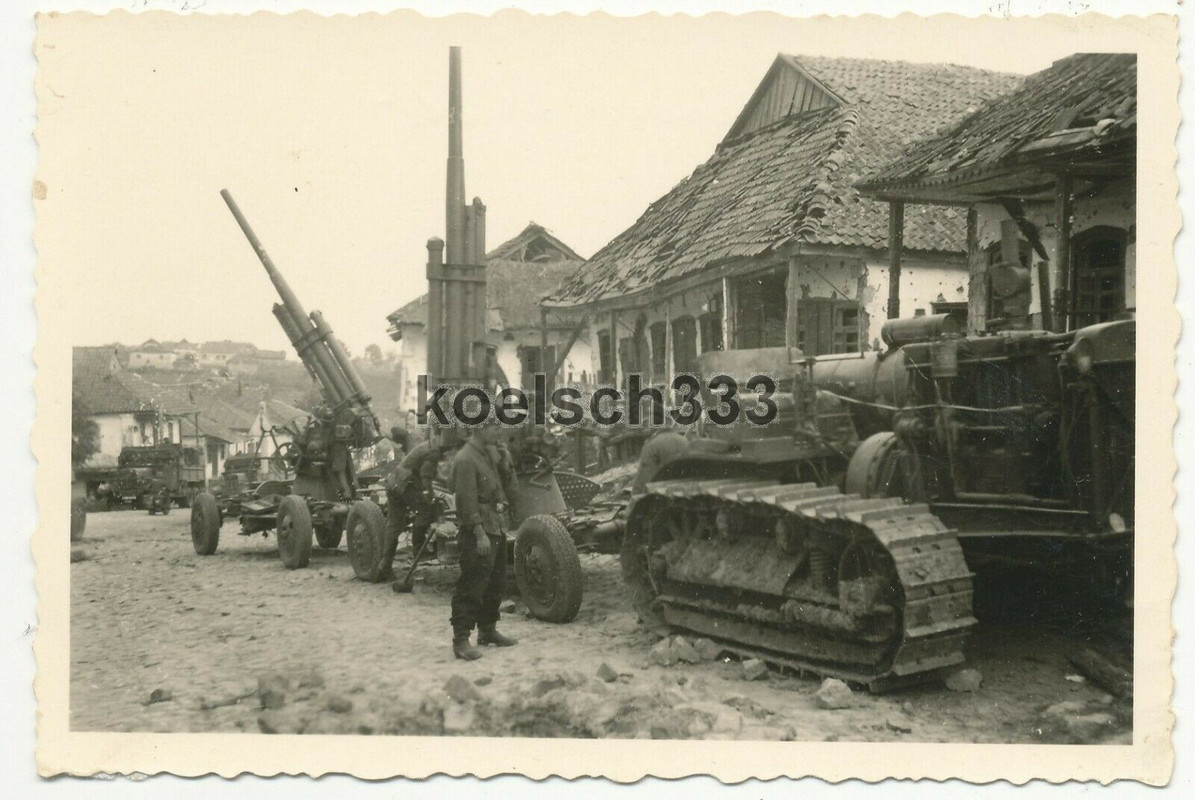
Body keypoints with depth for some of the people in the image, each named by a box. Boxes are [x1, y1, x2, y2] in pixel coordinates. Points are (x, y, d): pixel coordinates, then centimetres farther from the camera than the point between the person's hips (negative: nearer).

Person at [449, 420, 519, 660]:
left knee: (496, 584, 17)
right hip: (478, 533, -9)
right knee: (471, 587, -7)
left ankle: (488, 631, 30)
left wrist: (505, 465, -2)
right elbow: (468, 500, -20)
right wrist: (480, 534, -23)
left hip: (497, 530, 9)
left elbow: (511, 491, 14)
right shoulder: (465, 459, -13)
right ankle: (461, 640, -3)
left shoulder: (491, 455, 14)